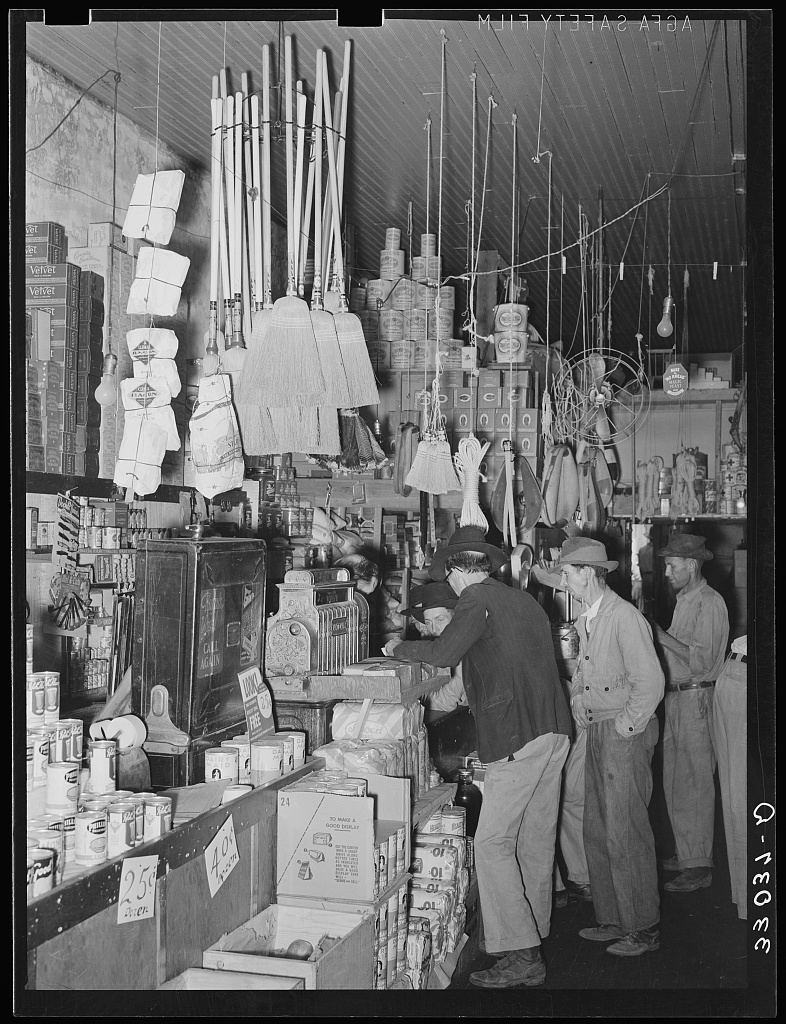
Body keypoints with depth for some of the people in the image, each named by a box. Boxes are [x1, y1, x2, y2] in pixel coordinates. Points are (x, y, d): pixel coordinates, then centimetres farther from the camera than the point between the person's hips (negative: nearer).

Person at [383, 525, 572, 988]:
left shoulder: (477, 600, -8)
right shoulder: (525, 600, 17)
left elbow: (443, 653, -17)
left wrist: (399, 648, 1)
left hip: (516, 737, -9)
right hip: (554, 729, 9)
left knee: (492, 844, -5)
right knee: (536, 840, 16)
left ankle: (521, 957, -6)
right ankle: (534, 934, 27)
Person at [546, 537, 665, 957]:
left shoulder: (624, 617, -17)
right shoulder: (585, 620, 11)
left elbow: (650, 683, -19)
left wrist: (626, 727, -14)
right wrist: (577, 698, 5)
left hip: (626, 733, -9)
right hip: (597, 732, 9)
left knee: (625, 832, -3)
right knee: (596, 831, 13)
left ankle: (643, 928, 10)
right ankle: (612, 919, 25)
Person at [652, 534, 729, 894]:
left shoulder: (709, 602, -14)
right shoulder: (683, 599, 16)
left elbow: (702, 660, -21)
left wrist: (662, 635, -19)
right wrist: (660, 638, 7)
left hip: (695, 698, -9)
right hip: (676, 698, 9)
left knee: (694, 784, -3)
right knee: (674, 780, 15)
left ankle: (699, 867, 5)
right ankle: (686, 853, 27)